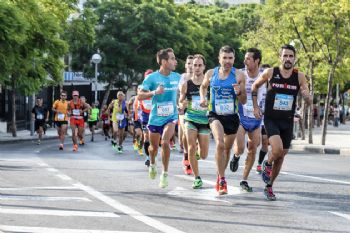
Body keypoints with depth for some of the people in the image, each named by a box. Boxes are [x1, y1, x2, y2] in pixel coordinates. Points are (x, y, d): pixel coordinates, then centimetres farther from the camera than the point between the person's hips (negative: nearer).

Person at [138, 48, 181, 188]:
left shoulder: (177, 77, 0)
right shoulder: (152, 78, -12)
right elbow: (140, 96, -13)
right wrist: (154, 92, -27)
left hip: (171, 116, 0)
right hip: (155, 117, 0)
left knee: (165, 142, -22)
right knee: (154, 146, 14)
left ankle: (165, 174, -9)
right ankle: (152, 164, 49)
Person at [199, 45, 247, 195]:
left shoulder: (239, 75, -5)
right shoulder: (211, 73, -1)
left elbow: (244, 101, -1)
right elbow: (203, 86, 21)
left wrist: (239, 92, -22)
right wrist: (203, 98, 1)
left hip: (232, 116, 2)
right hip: (215, 115, -2)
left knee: (227, 149, 16)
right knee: (220, 144, -25)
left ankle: (220, 176, 41)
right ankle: (222, 181, -19)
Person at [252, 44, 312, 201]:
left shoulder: (299, 76, -4)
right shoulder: (270, 73, -8)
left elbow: (309, 102, -6)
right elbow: (255, 86, 10)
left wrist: (307, 96, -29)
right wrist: (255, 106, 3)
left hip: (287, 122, 3)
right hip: (271, 119, -3)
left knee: (281, 155, 9)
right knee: (277, 149, -25)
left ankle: (269, 186, 28)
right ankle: (267, 164, 9)